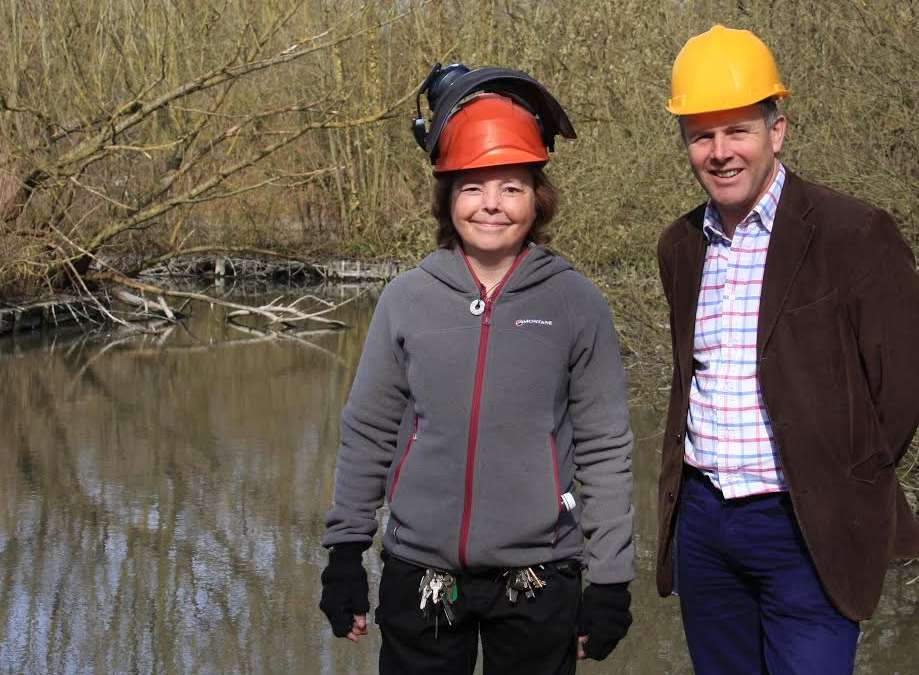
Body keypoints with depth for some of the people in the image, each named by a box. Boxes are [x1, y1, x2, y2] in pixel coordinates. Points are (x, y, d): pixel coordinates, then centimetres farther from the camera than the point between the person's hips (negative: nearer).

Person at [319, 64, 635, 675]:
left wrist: (611, 581, 0)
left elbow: (605, 451, 1)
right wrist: (345, 553, 8)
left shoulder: (576, 303, -2)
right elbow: (367, 435, 8)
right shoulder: (407, 299, 1)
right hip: (418, 578, 1)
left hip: (539, 584, -1)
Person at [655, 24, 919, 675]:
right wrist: (687, 487, 12)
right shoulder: (681, 246, 9)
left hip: (807, 531, -5)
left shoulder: (854, 235, -10)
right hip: (701, 521, 6)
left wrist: (844, 491, -3)